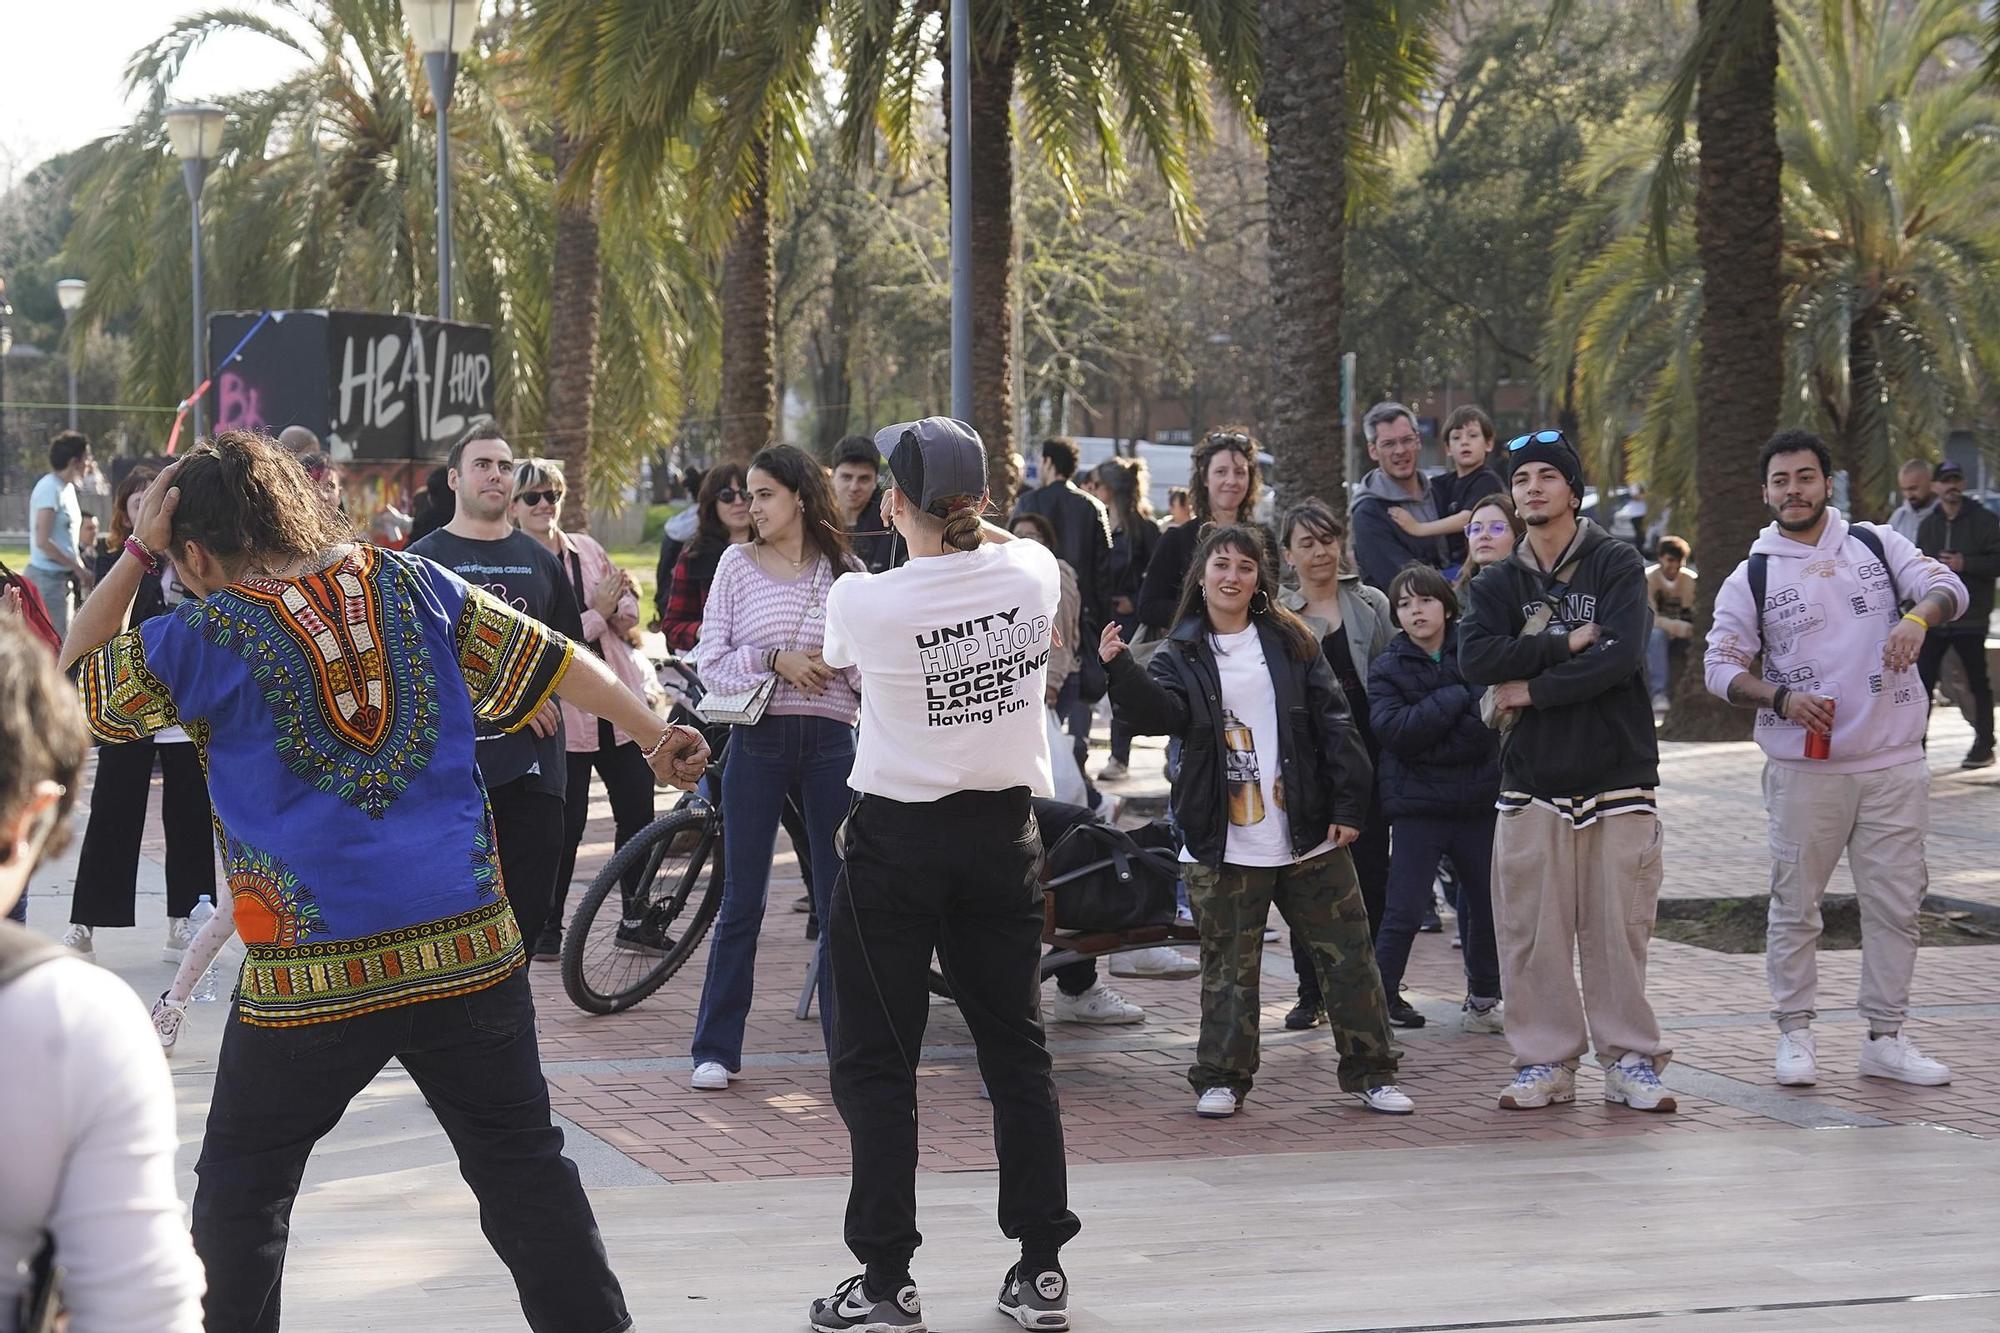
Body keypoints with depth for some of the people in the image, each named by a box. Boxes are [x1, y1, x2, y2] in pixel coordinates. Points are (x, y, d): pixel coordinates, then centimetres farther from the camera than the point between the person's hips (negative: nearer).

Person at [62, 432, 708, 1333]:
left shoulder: (203, 641, -5)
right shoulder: (411, 586, 5)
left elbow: (65, 682, 10)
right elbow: (553, 659, 11)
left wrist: (136, 556, 5)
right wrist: (657, 733, 20)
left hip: (310, 979, -3)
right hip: (471, 953, 3)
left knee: (240, 1189, 15)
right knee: (524, 1168, 11)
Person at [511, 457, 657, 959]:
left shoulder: (586, 549, 9)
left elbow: (627, 592, 22)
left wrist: (625, 610, -1)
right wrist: (596, 613, -17)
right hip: (562, 711, -6)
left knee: (637, 812, 8)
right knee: (566, 822, -2)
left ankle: (637, 919, 21)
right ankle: (548, 926, 13)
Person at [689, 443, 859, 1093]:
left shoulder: (845, 571, 7)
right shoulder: (737, 564, 4)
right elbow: (710, 663, 0)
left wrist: (845, 663, -13)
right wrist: (774, 660, -14)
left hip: (831, 741, 1)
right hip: (758, 740, -1)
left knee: (838, 896, 4)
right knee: (742, 900, 3)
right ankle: (716, 1048, 11)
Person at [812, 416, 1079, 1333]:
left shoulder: (860, 601, -16)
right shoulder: (1032, 571, -7)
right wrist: (960, 523, 30)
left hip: (896, 839, -4)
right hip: (1004, 835, 4)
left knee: (876, 1062, 5)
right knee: (1017, 1050, 12)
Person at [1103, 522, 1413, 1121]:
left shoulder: (1292, 643, 6)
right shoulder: (1182, 655, 4)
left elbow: (1334, 725, 4)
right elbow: (1159, 712, -15)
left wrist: (1347, 805, -3)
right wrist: (1121, 669, -33)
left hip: (1309, 837, 1)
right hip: (1223, 847, -1)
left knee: (1347, 955, 5)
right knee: (1229, 967, 5)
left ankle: (1371, 1072, 16)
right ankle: (1221, 1078, 16)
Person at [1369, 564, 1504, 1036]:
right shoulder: (1387, 669, -1)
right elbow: (1394, 729, -17)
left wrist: (1428, 744, -18)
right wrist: (1459, 697, -17)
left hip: (1479, 802, 2)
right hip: (1418, 807, -2)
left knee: (1488, 909, 12)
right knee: (1403, 916, -6)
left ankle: (1482, 1004, 29)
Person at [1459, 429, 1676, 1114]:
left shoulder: (1617, 564, 2)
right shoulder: (1500, 582, 12)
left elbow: (1620, 655, -13)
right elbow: (1474, 657, -7)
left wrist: (1532, 688, -11)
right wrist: (1566, 645, -13)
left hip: (1616, 776, -2)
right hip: (1532, 782, 2)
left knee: (1618, 926, -1)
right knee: (1532, 928, 0)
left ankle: (1630, 1058, 9)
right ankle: (1545, 1059, 10)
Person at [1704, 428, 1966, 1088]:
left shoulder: (1876, 544, 8)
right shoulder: (1752, 576, 3)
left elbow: (1948, 585, -3)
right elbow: (1721, 665, 1)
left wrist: (1919, 616, -26)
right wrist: (1782, 698, -16)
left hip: (1894, 764, 2)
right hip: (1804, 770, -2)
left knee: (1896, 904, 5)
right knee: (1795, 904, 2)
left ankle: (1886, 1038, 15)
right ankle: (1795, 1033, 14)